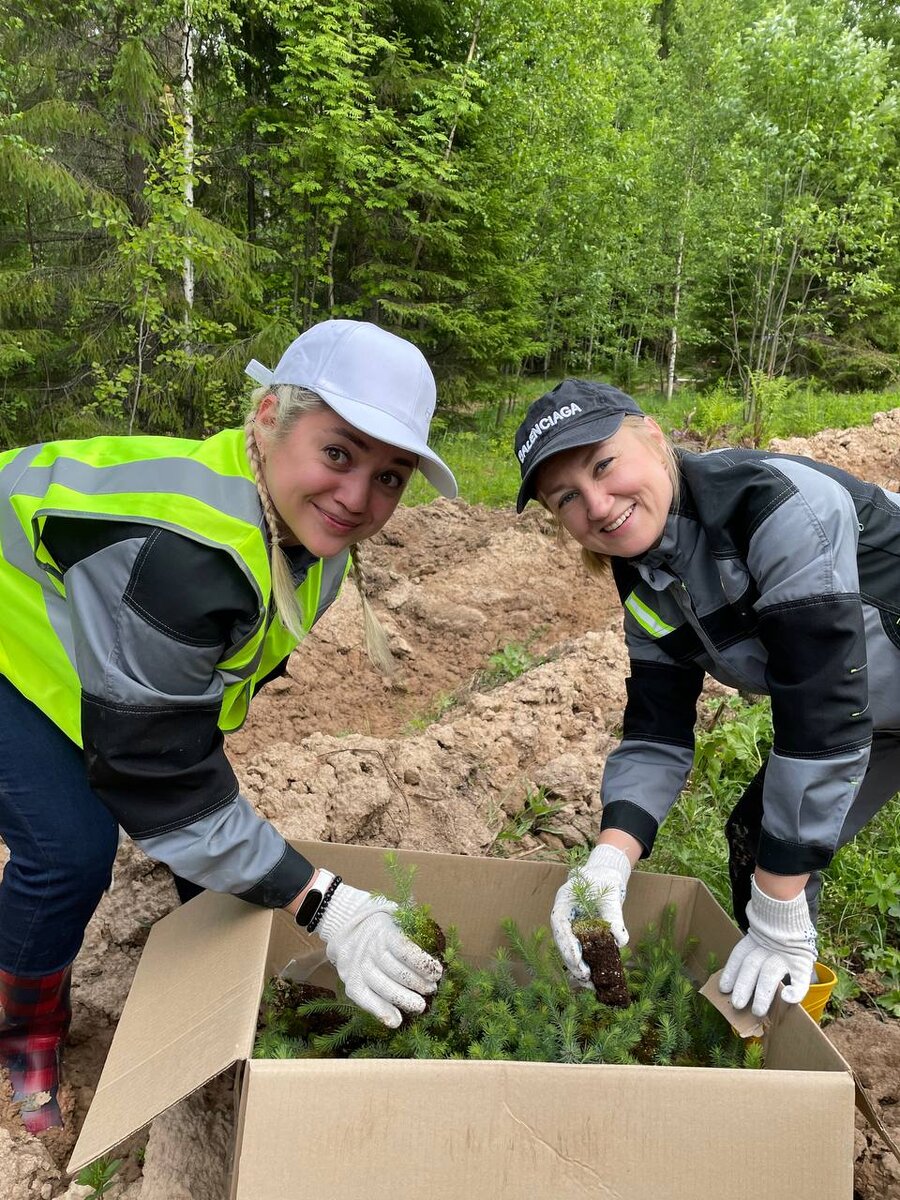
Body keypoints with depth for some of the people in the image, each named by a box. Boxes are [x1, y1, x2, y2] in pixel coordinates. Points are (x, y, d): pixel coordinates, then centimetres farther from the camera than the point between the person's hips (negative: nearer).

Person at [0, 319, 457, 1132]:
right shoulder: (182, 554, -44)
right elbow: (154, 771, -36)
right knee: (70, 851, -17)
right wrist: (323, 903, -35)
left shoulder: (310, 525, -16)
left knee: (216, 827, 5)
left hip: (102, 633, 8)